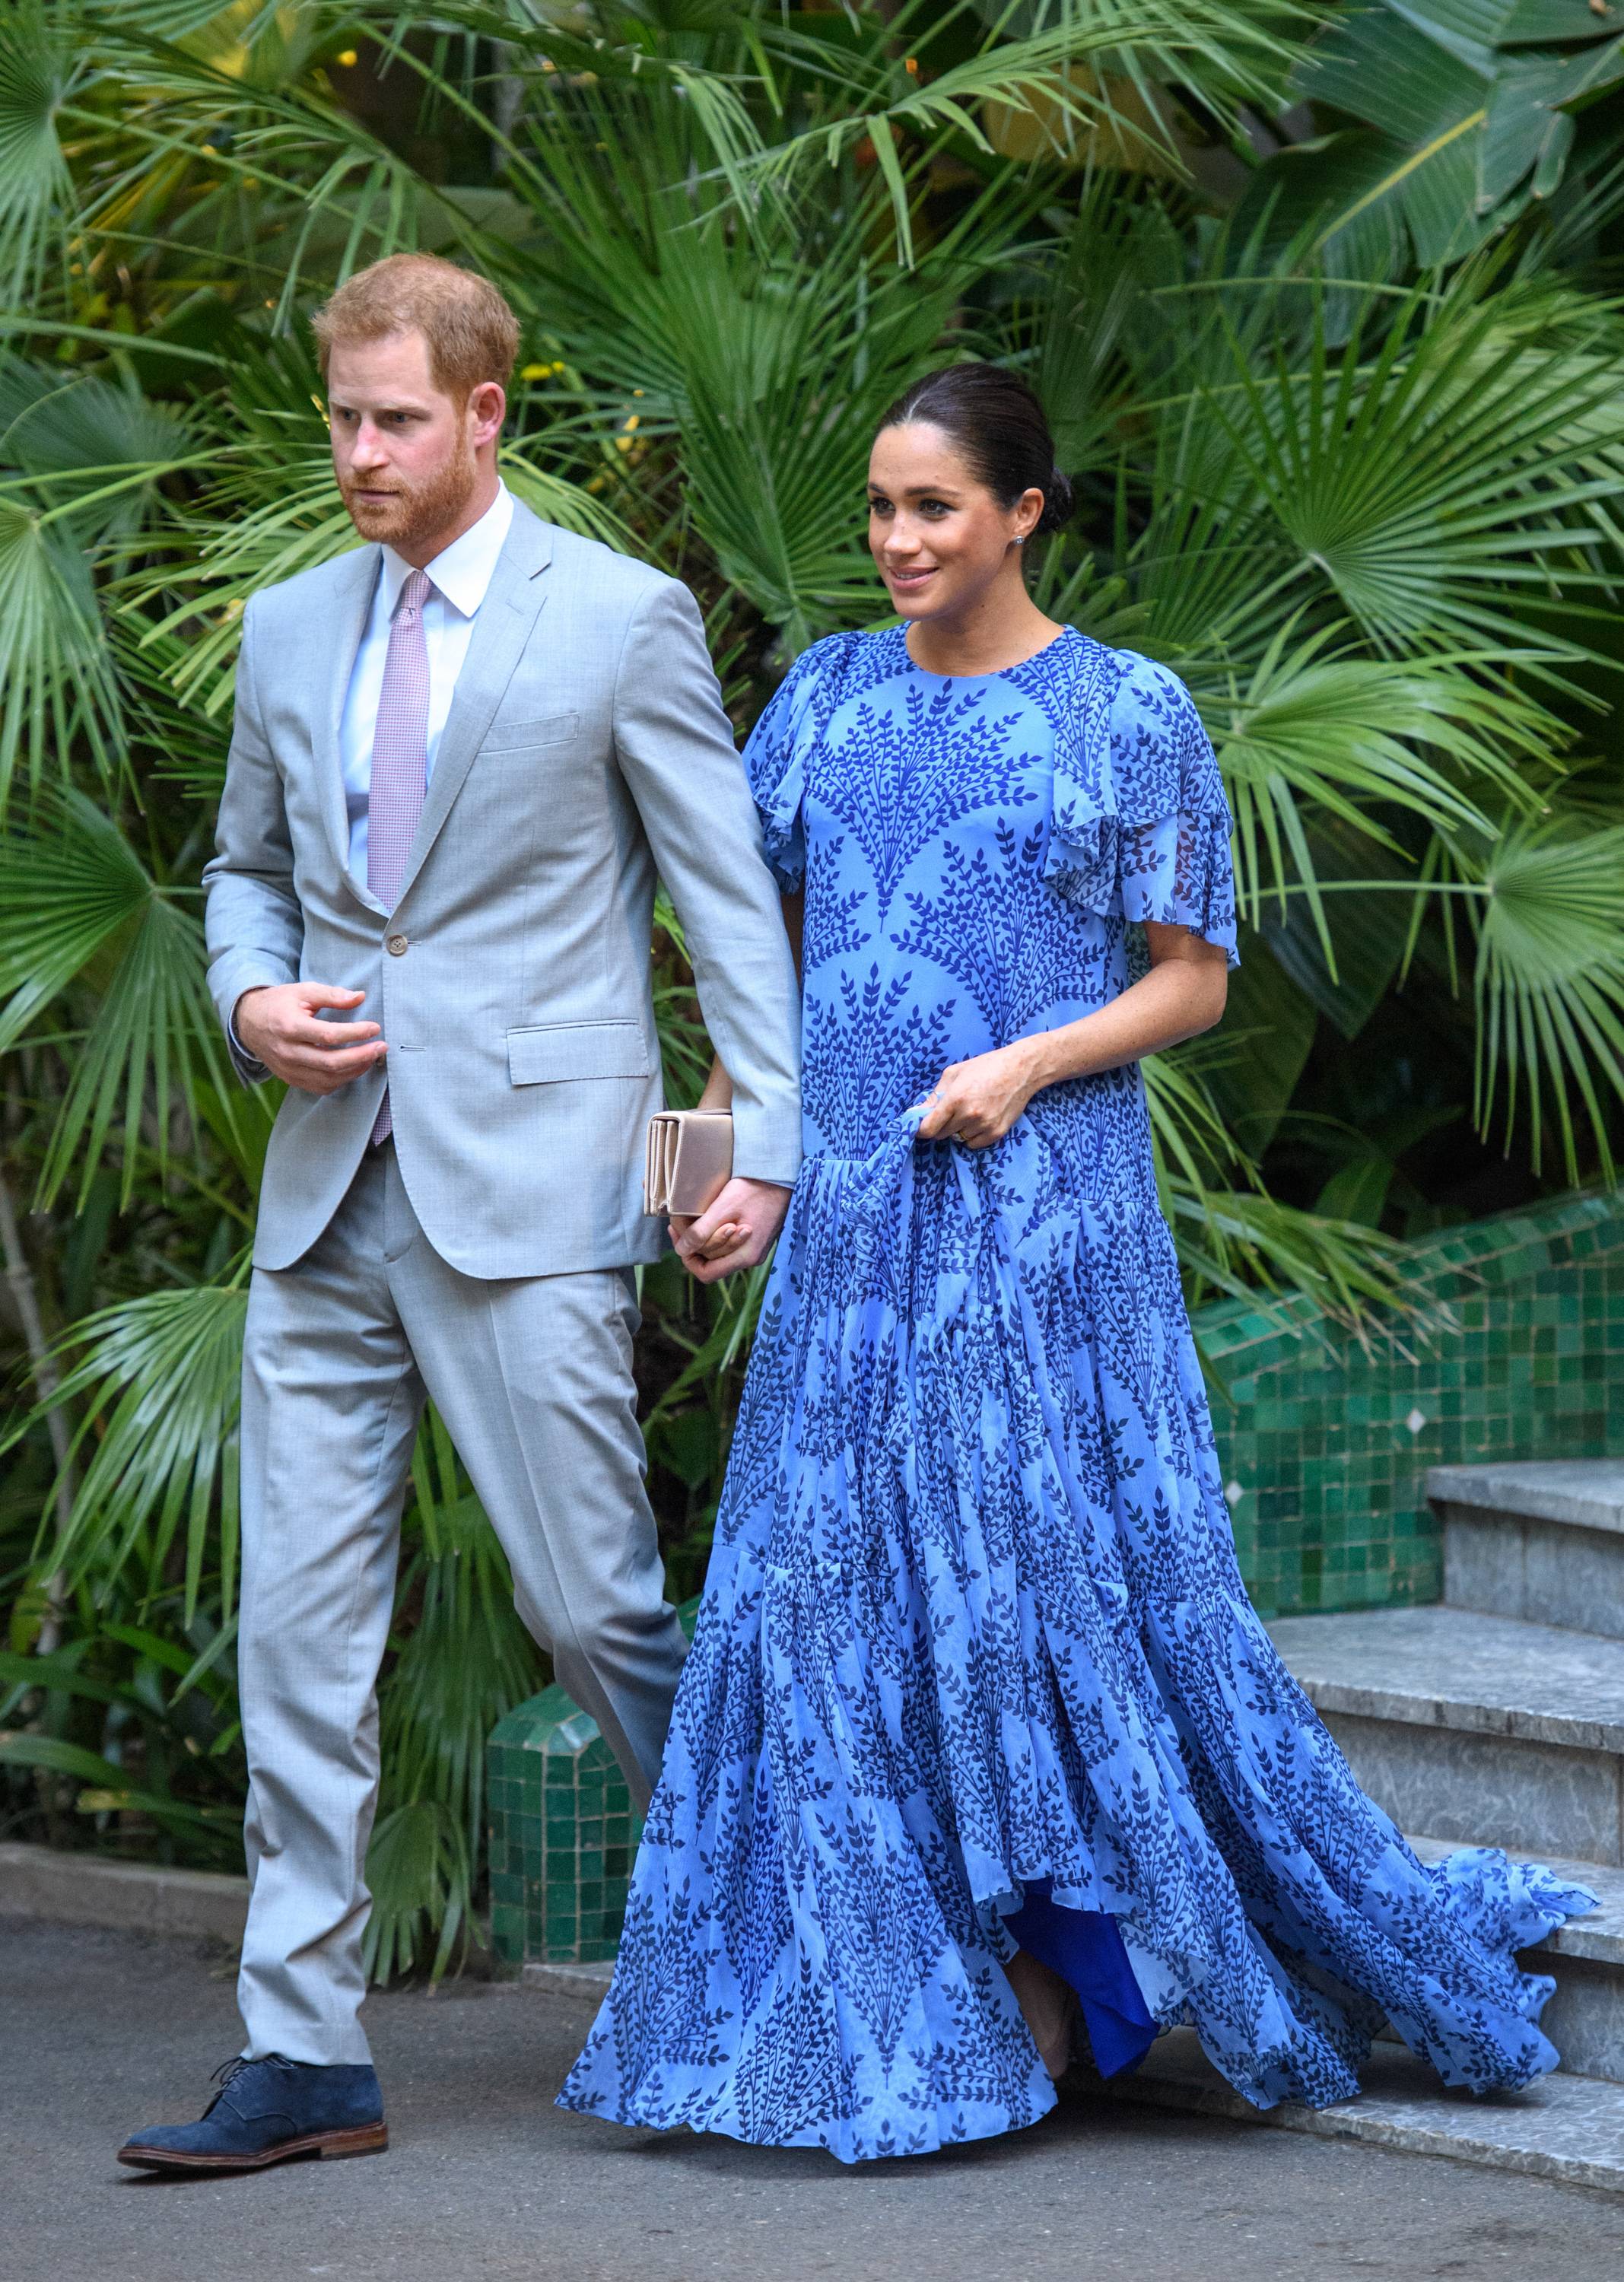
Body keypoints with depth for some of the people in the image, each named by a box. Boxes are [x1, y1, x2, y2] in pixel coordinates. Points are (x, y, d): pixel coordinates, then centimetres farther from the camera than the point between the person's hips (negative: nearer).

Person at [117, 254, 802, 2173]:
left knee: (590, 1600, -2)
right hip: (329, 1191, 5)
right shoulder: (289, 630, 14)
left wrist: (762, 1144, -8)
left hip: (530, 1188, -5)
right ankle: (303, 2051, 5)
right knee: (298, 1615, 1)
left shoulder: (621, 621, -1)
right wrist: (251, 996, 3)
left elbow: (733, 895, -1)